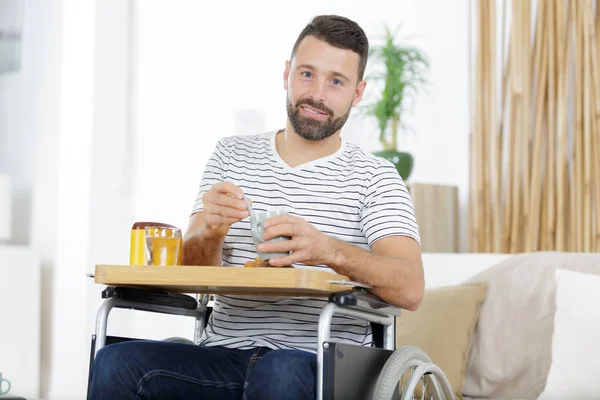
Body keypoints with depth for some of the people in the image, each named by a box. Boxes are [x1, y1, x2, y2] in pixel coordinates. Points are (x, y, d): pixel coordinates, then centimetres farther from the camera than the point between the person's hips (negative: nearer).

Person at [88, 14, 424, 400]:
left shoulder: (374, 176, 4)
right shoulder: (230, 155, 15)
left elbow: (410, 289, -12)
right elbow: (191, 274, 7)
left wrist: (331, 251, -30)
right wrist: (210, 232, -17)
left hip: (326, 367, -2)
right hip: (224, 352, 3)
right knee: (115, 363, -24)